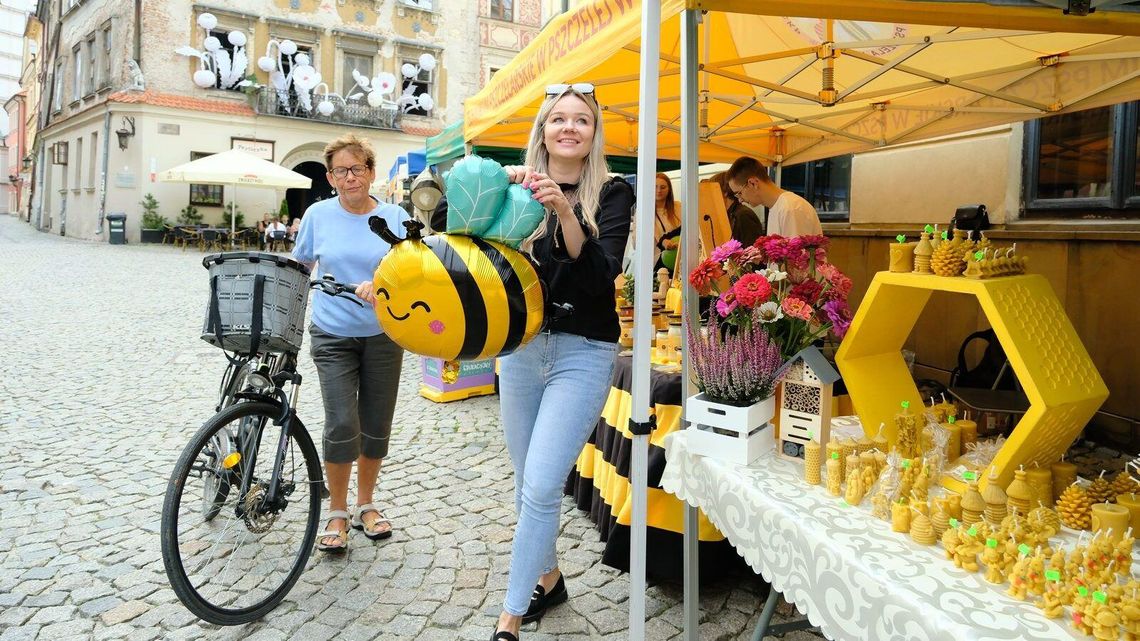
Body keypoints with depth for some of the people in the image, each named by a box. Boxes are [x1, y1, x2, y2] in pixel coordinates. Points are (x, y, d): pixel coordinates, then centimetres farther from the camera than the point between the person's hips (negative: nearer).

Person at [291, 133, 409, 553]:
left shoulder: (395, 217, -2)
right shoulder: (318, 214, 0)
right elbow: (298, 267, 12)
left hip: (383, 335, 1)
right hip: (333, 335, -1)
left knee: (376, 427, 8)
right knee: (342, 425, -11)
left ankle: (366, 506, 29)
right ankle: (337, 514, 9)